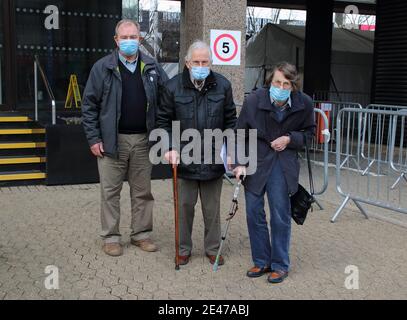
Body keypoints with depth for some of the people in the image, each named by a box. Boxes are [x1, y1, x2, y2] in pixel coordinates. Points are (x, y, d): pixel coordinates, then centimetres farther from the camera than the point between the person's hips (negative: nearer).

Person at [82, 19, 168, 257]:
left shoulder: (152, 67, 6)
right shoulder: (103, 67, -1)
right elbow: (90, 105, 0)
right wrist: (93, 138, -6)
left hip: (143, 140, 2)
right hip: (112, 140, -2)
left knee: (143, 191, 11)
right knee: (111, 191, 5)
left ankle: (142, 234, 24)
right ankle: (111, 237, 17)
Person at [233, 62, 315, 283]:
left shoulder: (304, 103, -11)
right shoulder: (254, 100, -14)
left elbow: (309, 131, 7)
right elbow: (240, 133, -4)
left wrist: (290, 139, -12)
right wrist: (240, 163, -12)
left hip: (283, 163, -1)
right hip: (256, 160, 1)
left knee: (280, 215, 1)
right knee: (254, 212, 6)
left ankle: (280, 265, 19)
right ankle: (261, 261, 24)